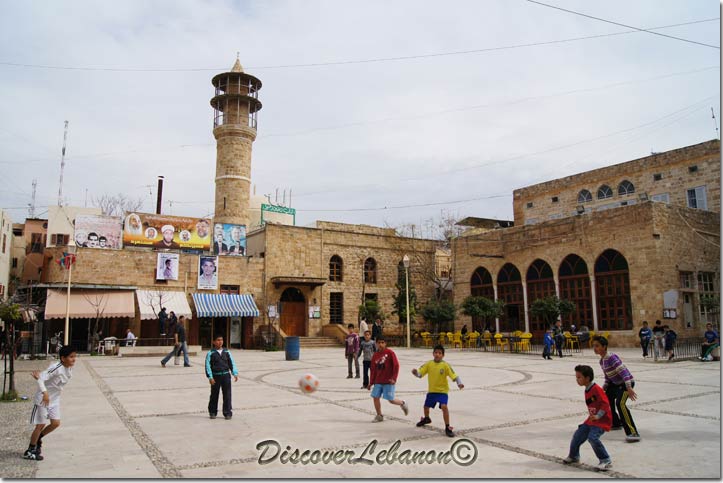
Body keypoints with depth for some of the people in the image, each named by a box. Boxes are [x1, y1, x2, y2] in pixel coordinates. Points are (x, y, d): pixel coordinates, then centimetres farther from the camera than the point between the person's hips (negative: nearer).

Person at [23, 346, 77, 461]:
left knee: (56, 423, 3)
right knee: (41, 425, 0)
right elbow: (41, 378, -33)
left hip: (54, 399, 7)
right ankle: (29, 451, 16)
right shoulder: (56, 368, -27)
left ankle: (38, 438, 28)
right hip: (43, 399, -7)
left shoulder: (70, 369, -3)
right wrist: (45, 393, -44)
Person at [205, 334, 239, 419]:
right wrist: (210, 377, -13)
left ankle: (227, 413, 10)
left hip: (226, 375, 2)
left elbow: (232, 363, 7)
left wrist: (235, 374, -2)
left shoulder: (227, 352, 7)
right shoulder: (210, 353, -2)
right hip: (216, 376, -2)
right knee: (214, 395, 10)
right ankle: (212, 412, 26)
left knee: (227, 395, 1)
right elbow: (208, 365, -5)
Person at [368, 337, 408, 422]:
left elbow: (396, 365, -10)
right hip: (378, 382, 5)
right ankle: (379, 416, 17)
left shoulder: (390, 352, -8)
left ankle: (403, 403, 25)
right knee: (375, 397, 0)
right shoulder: (375, 355, 6)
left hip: (388, 381, -5)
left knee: (391, 400, -4)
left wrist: (394, 378, -16)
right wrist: (371, 383, 9)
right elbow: (373, 370, 11)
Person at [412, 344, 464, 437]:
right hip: (431, 390, 4)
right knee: (426, 406, 21)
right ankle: (426, 419, 55)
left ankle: (447, 428, -10)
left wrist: (459, 383, -38)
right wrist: (415, 372, -30)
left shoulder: (445, 365, -15)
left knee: (444, 406, -25)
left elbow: (454, 375, -20)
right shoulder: (428, 364, -7)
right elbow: (420, 374, -8)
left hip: (442, 391, -4)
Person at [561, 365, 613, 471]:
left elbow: (605, 403, -25)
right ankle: (574, 456, 30)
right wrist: (592, 416, 13)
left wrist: (598, 416, -24)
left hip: (602, 420, -9)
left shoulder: (596, 389, -20)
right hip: (591, 420, 9)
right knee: (578, 435, 9)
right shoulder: (587, 390, 9)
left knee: (593, 437, -27)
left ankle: (606, 461, -12)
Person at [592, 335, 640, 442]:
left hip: (626, 382, -11)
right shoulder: (602, 360, 4)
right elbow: (607, 376, 16)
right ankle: (616, 423, 46)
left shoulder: (611, 357, -25)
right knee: (607, 399, 25)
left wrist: (629, 387, -40)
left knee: (620, 403, -29)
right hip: (615, 383, 11)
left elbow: (623, 371, -33)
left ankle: (633, 433, -32)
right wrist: (604, 388, 10)